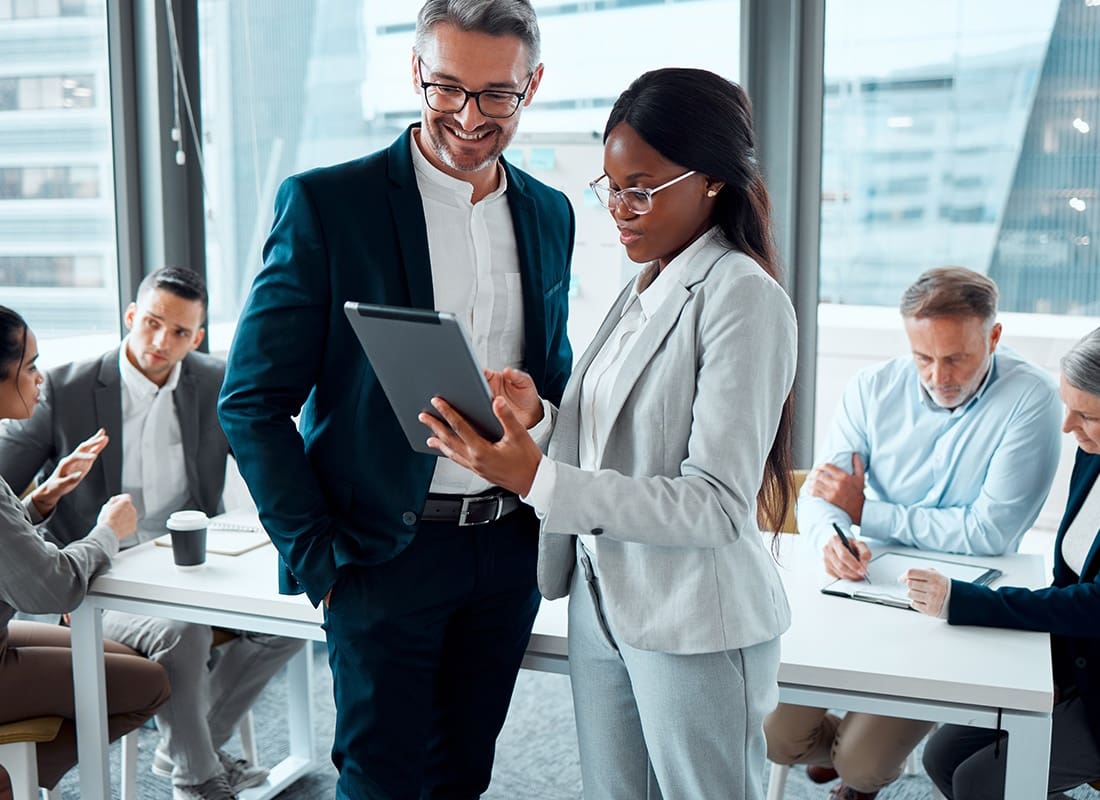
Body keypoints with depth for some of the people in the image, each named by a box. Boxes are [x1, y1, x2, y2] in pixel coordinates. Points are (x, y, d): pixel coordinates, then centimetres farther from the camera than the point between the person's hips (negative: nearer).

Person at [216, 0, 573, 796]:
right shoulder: (326, 203, -9)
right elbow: (253, 401, -9)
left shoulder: (550, 215, 7)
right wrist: (316, 555, -12)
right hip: (386, 553, -5)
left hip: (510, 551, 5)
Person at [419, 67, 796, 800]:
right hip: (602, 602, 7)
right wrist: (536, 416, -4)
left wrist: (538, 478, -29)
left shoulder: (742, 298, -16)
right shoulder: (644, 290, 9)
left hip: (693, 626, -7)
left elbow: (717, 506, -21)